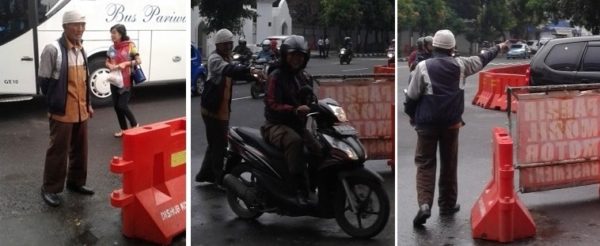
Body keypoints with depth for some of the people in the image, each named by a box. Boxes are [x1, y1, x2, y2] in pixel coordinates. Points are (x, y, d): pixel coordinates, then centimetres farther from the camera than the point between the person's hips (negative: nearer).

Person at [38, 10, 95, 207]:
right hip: (62, 112, -7)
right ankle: (50, 189, 11)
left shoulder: (81, 50, 10)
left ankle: (76, 182, 29)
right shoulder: (53, 50, -15)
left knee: (80, 150, 15)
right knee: (58, 151, 0)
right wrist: (56, 103, -1)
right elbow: (44, 81, -9)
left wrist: (87, 104, 19)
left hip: (81, 111, 7)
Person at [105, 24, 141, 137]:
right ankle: (123, 129, 23)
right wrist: (110, 66, -8)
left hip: (126, 81, -6)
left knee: (122, 105, -9)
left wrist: (126, 63, -24)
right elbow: (107, 62, 15)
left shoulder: (130, 46, -9)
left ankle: (135, 125, 14)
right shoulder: (112, 48, 6)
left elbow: (139, 61, -11)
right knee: (116, 105, 8)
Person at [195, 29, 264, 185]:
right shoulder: (214, 58, -16)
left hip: (223, 109, 10)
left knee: (216, 143, 19)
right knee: (219, 144, -7)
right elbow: (228, 70, -36)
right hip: (212, 109, -10)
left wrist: (253, 76, -4)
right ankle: (220, 179, 0)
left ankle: (205, 174, 31)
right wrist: (249, 70, -51)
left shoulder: (227, 58, 16)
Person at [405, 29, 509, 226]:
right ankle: (448, 204, 23)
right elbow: (481, 60, 19)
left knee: (425, 163, 3)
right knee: (449, 164, 14)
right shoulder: (460, 64, 1)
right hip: (451, 122, 2)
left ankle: (424, 204, -14)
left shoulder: (423, 67, -8)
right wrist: (499, 48, 37)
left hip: (427, 123, -2)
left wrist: (412, 116, 12)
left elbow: (412, 96, -6)